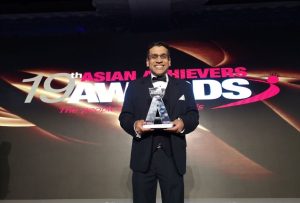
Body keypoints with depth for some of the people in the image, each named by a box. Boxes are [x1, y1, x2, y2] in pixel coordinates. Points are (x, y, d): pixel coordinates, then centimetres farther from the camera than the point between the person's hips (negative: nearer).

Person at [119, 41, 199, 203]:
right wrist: (135, 125, -18)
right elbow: (124, 116, 4)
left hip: (172, 156, 0)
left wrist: (183, 123, -17)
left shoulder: (184, 87, 11)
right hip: (143, 156, 0)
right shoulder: (135, 86, 9)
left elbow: (193, 115, 6)